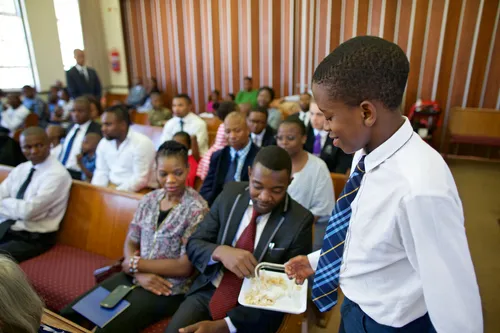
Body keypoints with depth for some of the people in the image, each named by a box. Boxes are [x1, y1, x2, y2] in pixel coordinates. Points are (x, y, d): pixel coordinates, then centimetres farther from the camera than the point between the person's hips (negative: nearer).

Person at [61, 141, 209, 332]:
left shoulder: (197, 209, -15)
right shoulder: (149, 200, 3)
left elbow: (185, 267, -17)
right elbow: (130, 242, 6)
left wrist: (135, 264, -11)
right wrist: (139, 273, -14)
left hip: (169, 288, -6)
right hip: (135, 276, 6)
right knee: (69, 314, 1)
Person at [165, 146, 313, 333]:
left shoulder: (299, 222, -14)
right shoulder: (231, 194, -4)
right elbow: (194, 244, -1)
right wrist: (220, 252, -24)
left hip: (254, 311, -3)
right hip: (207, 292, 3)